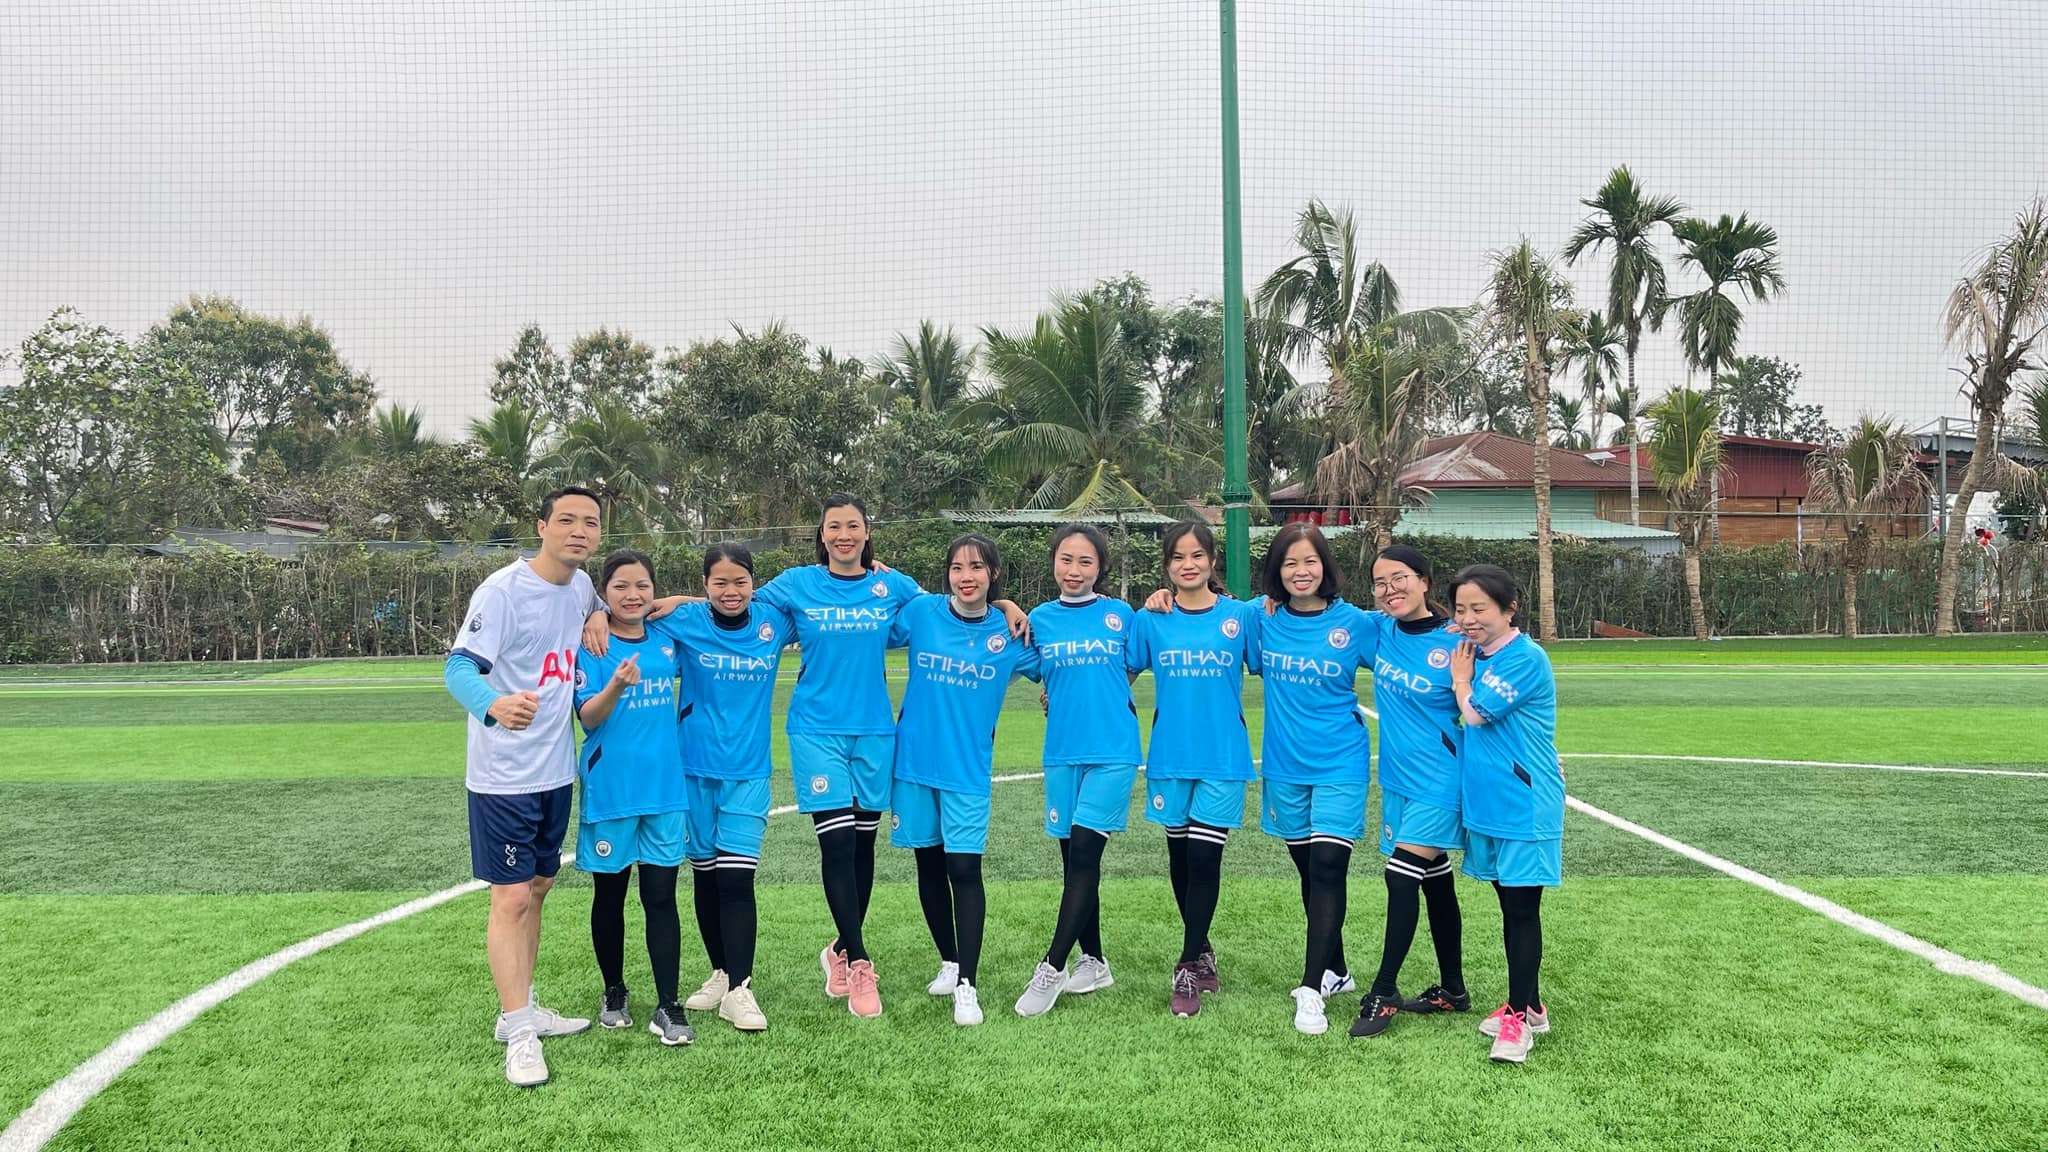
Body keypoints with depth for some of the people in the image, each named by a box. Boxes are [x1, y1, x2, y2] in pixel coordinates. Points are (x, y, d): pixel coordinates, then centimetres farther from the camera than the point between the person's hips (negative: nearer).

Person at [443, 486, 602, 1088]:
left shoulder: (580, 586, 5)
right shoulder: (503, 589, -17)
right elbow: (460, 665, -26)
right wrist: (493, 705, -45)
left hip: (555, 771, 8)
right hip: (503, 775, -8)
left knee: (536, 888, 16)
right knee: (511, 898, -4)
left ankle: (522, 1008, 29)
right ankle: (518, 1031, 3)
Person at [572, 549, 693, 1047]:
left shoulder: (666, 641, 5)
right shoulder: (590, 646, -7)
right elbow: (588, 717, -14)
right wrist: (617, 685, -34)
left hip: (664, 787, 3)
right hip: (610, 791, -3)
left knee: (661, 897, 1)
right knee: (610, 897, 11)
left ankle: (668, 1007, 5)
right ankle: (614, 994, 27)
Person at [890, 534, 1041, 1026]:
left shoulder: (1010, 634, -2)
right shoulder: (921, 612, -3)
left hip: (967, 768, -2)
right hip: (914, 760, 2)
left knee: (964, 869, -8)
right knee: (929, 865, 12)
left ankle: (967, 985, -1)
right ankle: (949, 962, 31)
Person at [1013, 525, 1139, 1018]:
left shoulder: (1120, 614, 1)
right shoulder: (1040, 619, 7)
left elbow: (1131, 669, 12)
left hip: (1113, 751, -3)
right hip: (1062, 752, 3)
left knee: (1084, 854, -10)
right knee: (1074, 859, 10)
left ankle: (1051, 968, -5)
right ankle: (1093, 963, 24)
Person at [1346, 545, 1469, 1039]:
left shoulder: (1455, 642, -15)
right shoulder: (1378, 629, 0)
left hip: (1438, 781, -6)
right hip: (1397, 777, 6)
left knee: (1402, 877, -9)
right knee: (1435, 881, 15)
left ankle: (1384, 993, 5)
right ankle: (1452, 990, 28)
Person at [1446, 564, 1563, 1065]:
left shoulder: (1525, 658, -15)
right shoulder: (1478, 656, 10)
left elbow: (1476, 713, -15)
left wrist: (1460, 680, -1)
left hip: (1524, 806, -8)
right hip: (1487, 802, 8)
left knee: (1522, 907, -2)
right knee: (1509, 905, 15)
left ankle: (1519, 1015, 4)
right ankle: (1529, 1004, 26)